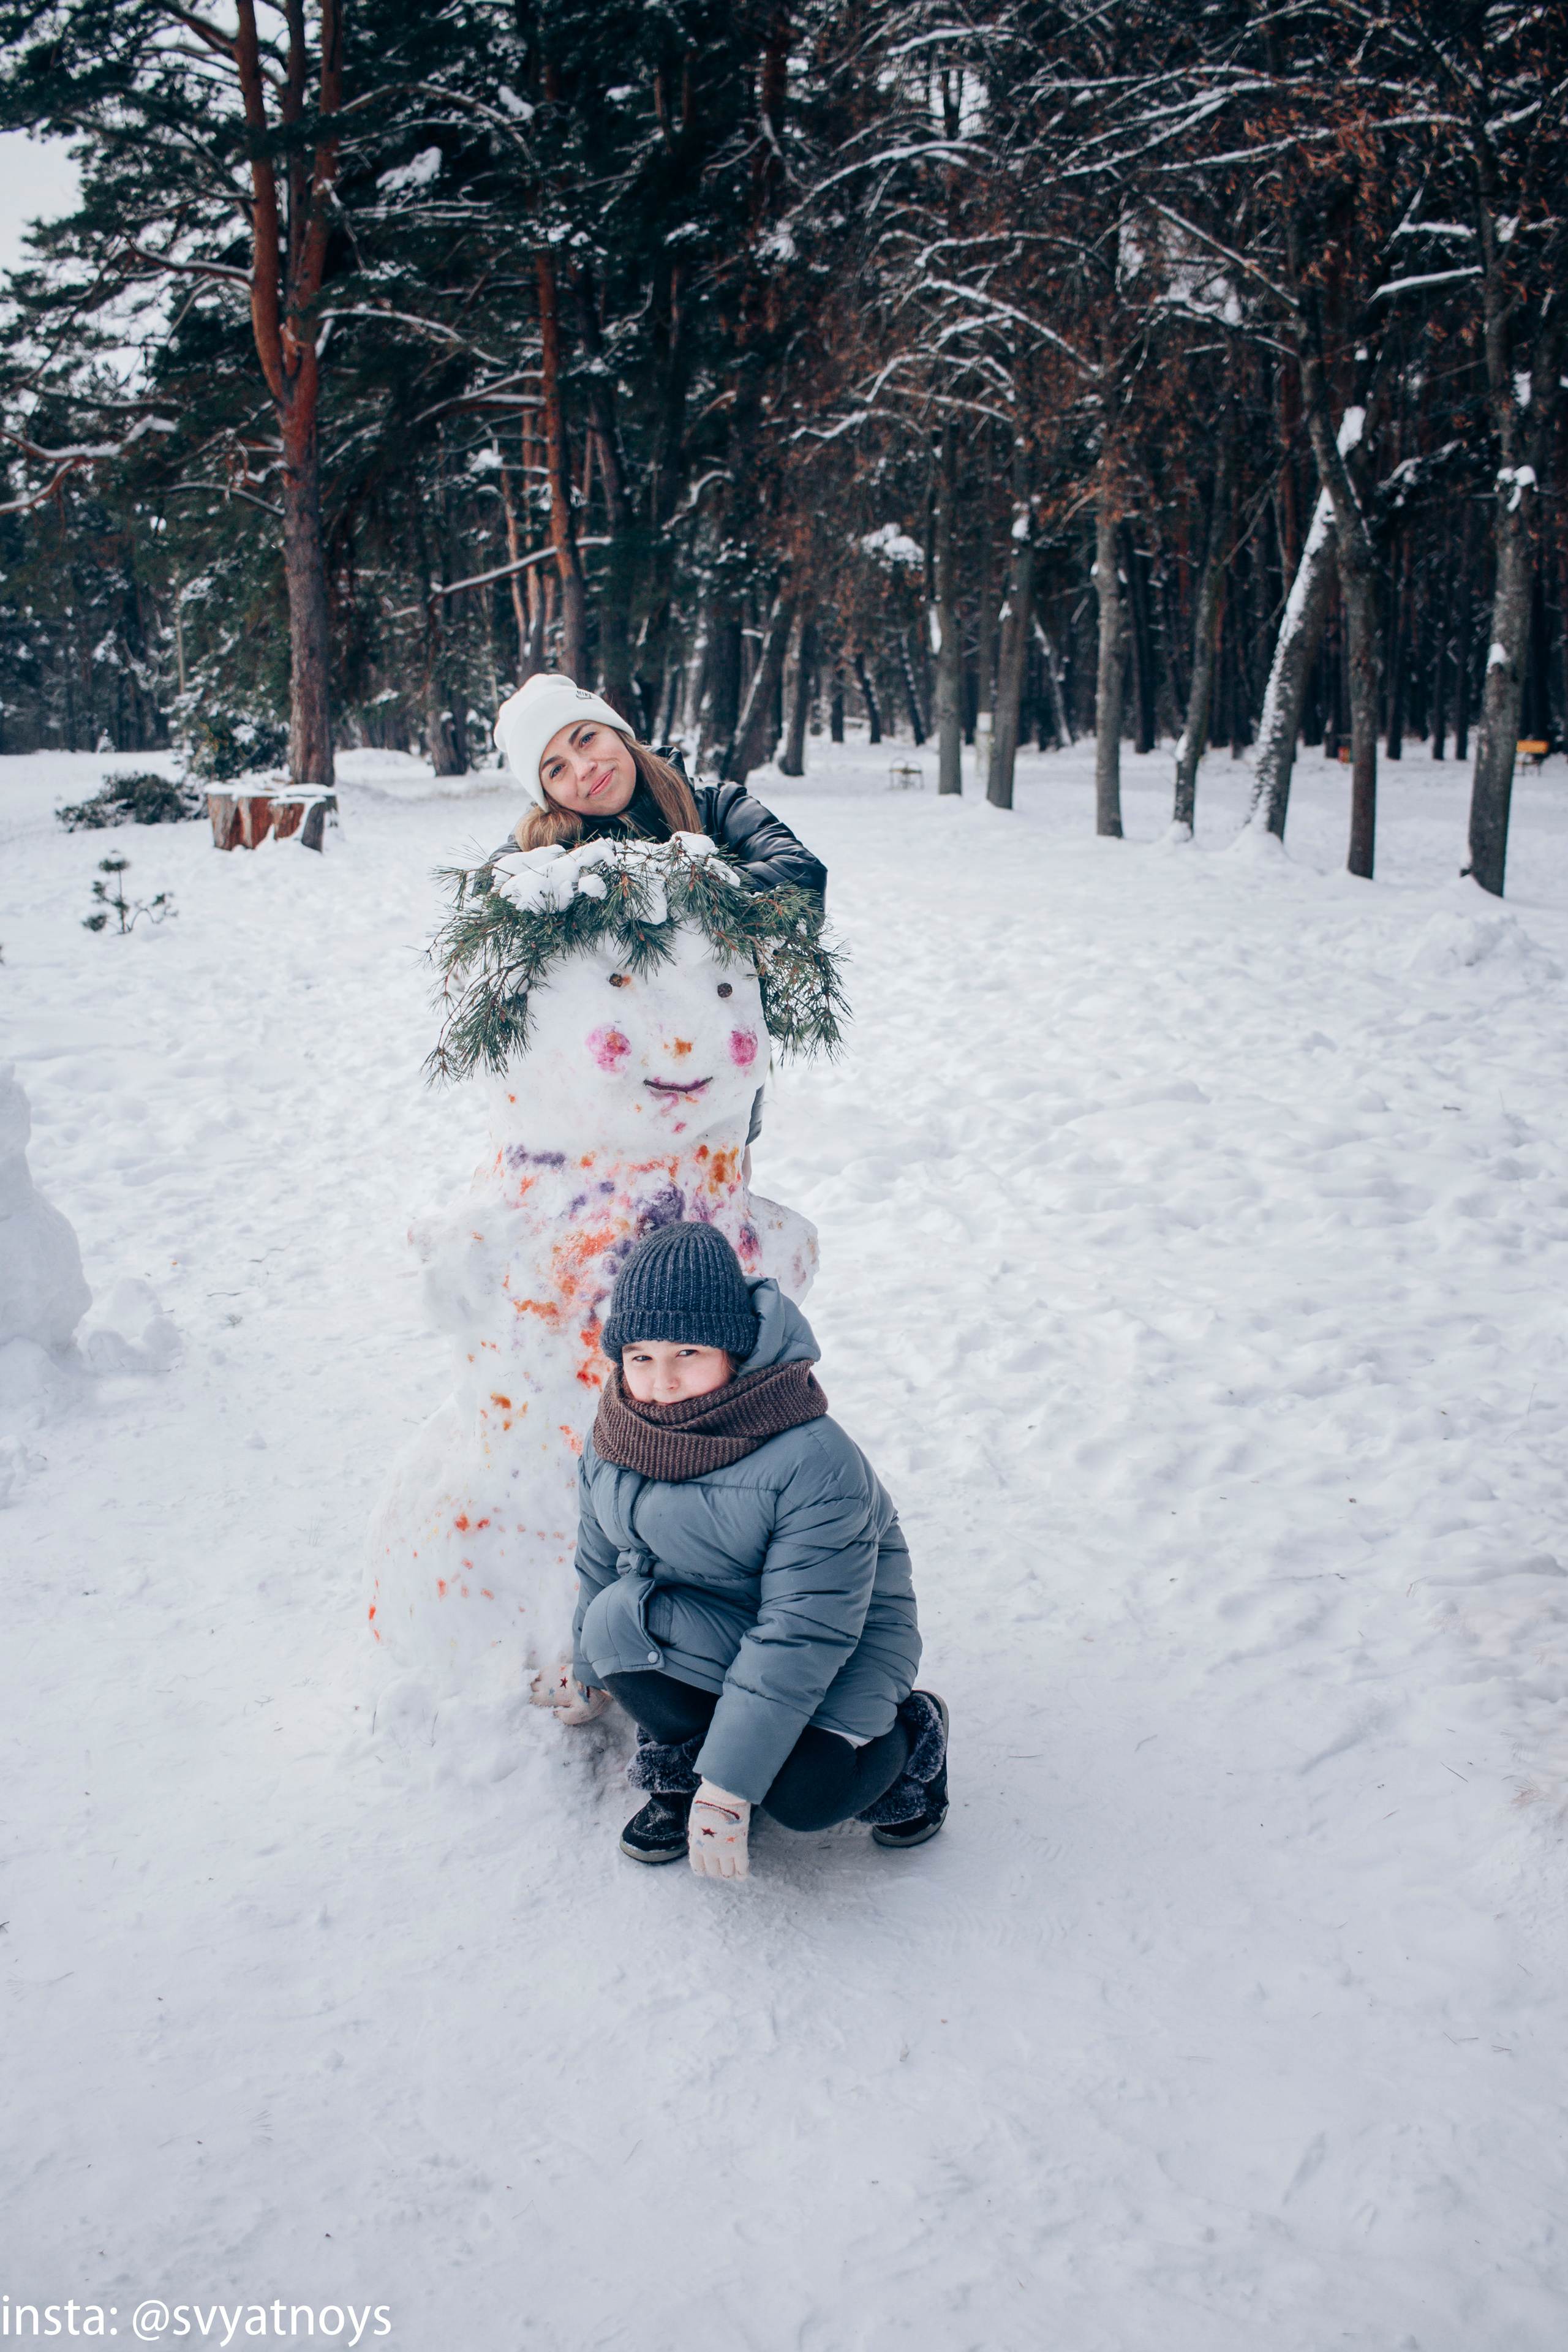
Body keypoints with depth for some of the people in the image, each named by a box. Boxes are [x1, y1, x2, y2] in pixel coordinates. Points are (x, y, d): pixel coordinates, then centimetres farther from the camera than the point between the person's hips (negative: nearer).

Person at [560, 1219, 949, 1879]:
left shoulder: (815, 1465, -31)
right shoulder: (615, 1440, -9)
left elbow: (801, 1638, -30)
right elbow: (600, 1560, 9)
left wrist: (726, 1789, -30)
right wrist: (588, 1676, 25)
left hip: (845, 1636, -5)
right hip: (704, 1625, 5)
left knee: (804, 1794, -29)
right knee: (616, 1615, -27)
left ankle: (906, 1738, 5)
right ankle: (680, 1772, -1)